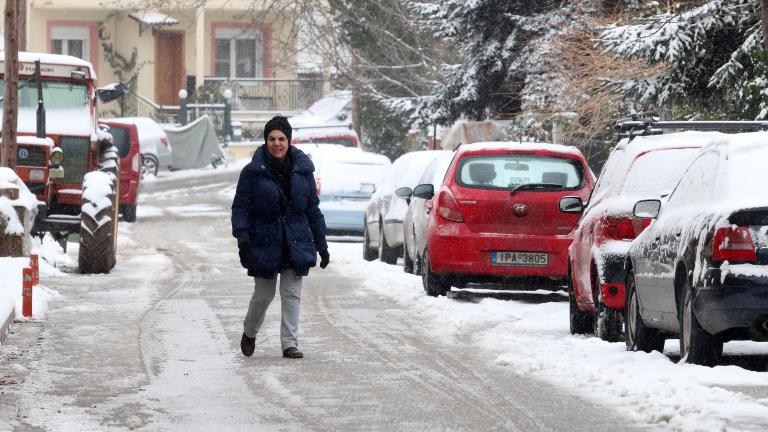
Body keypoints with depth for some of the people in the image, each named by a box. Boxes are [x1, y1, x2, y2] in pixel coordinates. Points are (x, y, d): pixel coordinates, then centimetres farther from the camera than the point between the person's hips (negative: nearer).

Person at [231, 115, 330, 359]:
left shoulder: (302, 170, 3)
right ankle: (249, 332, 32)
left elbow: (313, 209, 9)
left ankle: (290, 343, 4)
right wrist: (242, 237, -19)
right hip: (264, 244, -2)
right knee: (263, 295, 7)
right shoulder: (253, 172, -6)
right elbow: (240, 207, -5)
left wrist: (321, 245, 8)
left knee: (292, 294, -1)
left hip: (295, 244, 2)